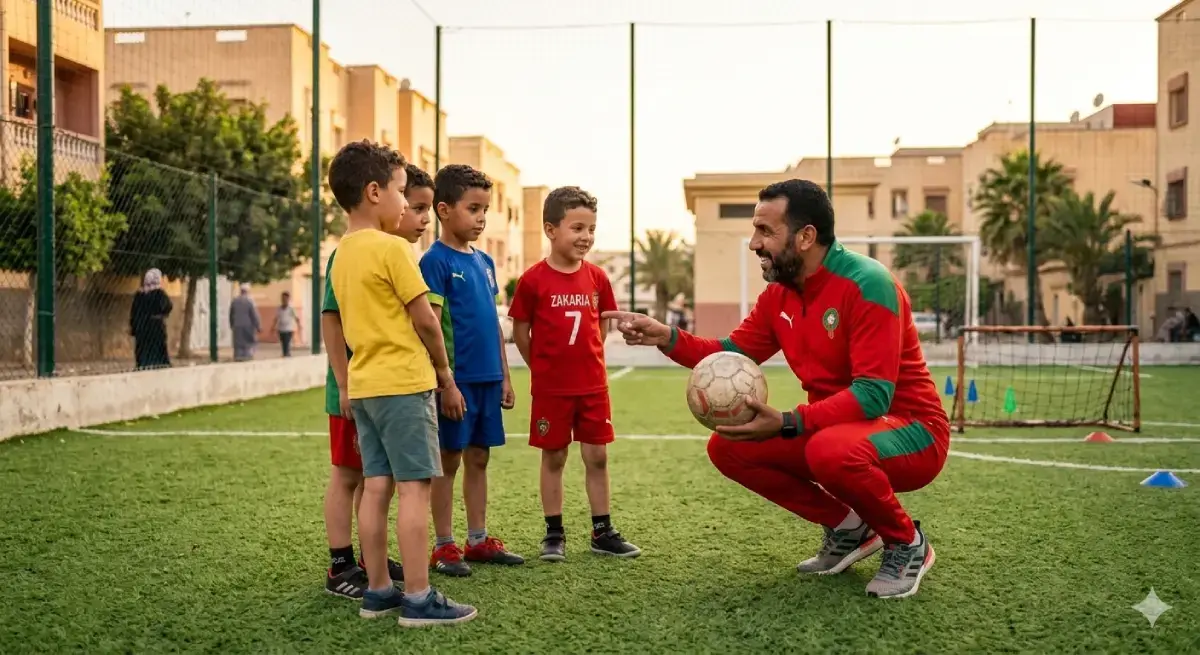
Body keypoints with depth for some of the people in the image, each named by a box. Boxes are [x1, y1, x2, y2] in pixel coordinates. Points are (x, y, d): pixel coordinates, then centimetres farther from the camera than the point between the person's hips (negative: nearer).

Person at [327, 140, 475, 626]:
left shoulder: (341, 255, 13)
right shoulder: (391, 248, -12)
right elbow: (426, 320, -11)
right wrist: (445, 375, 2)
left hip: (363, 384, 8)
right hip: (403, 382, -8)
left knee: (376, 486, 10)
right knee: (415, 486, -5)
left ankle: (378, 591, 15)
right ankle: (418, 598, -3)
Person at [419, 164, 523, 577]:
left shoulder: (485, 262, 13)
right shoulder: (435, 261, -8)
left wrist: (504, 376, 14)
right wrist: (444, 381, -17)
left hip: (487, 378, 7)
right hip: (457, 379, -7)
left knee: (478, 459, 12)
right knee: (448, 461, 3)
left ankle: (478, 540, 22)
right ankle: (444, 546, 12)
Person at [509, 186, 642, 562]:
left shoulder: (597, 278, 1)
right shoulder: (534, 280, -9)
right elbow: (520, 330, -2)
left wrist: (586, 359, 8)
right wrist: (543, 368, 3)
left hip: (593, 385, 3)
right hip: (551, 388, -3)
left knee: (597, 457, 8)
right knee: (553, 458, 7)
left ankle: (602, 532, 18)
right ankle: (554, 534, 18)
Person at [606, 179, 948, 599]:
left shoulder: (866, 284, -22)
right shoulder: (779, 293, 2)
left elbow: (873, 395, -28)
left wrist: (786, 424, -36)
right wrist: (667, 338, -6)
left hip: (909, 431, -8)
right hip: (834, 428, 8)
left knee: (831, 450, -40)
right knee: (727, 447, -3)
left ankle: (907, 542, -8)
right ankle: (847, 527, 8)